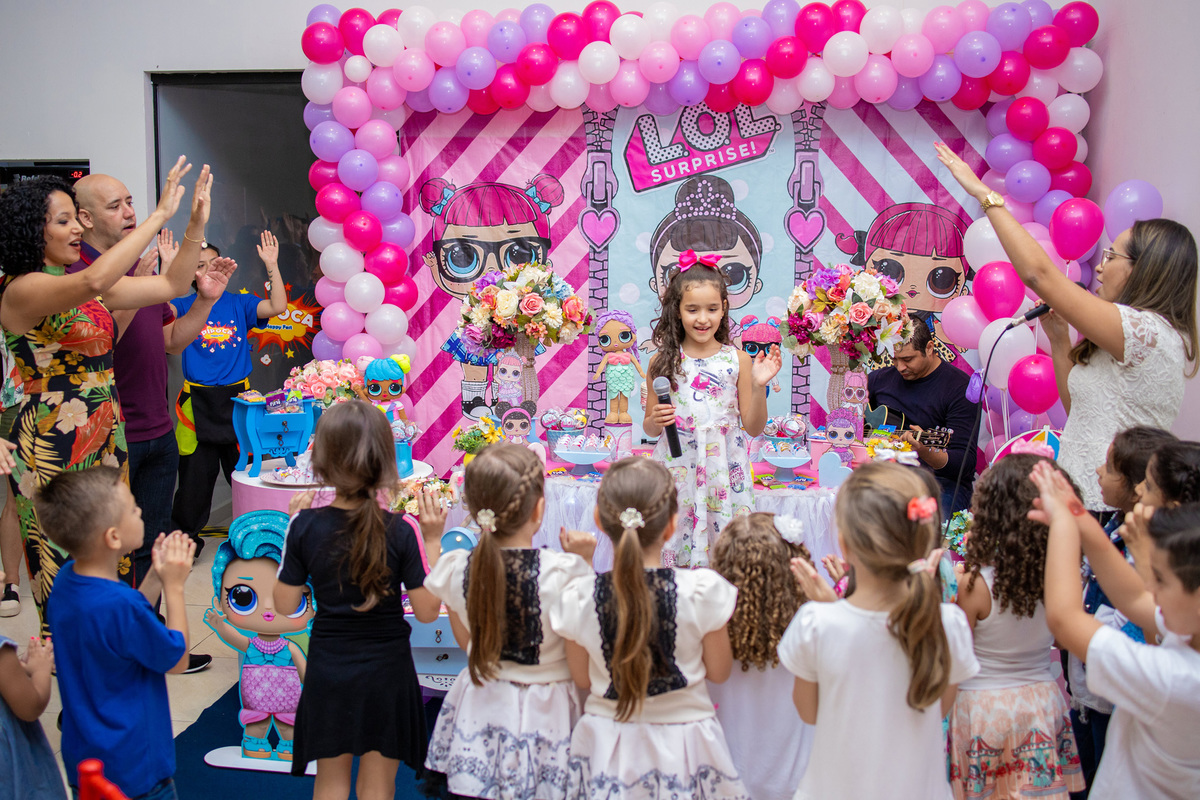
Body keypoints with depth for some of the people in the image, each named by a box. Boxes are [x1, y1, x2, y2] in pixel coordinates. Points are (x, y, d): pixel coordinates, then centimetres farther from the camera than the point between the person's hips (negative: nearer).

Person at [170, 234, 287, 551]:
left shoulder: (239, 304, 8)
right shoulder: (185, 306, 5)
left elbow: (278, 306, -6)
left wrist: (272, 265, -13)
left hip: (238, 398, 1)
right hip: (199, 403, -1)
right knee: (195, 474, 3)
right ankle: (184, 537, 17)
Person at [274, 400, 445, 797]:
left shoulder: (305, 527, -13)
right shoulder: (401, 533, -17)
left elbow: (285, 602, -3)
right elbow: (427, 610, -12)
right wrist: (433, 541, -8)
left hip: (328, 670, 2)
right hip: (386, 672, -1)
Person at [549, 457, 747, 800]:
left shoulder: (577, 599, -15)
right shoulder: (703, 590, -18)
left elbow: (582, 678, 1)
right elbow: (719, 672, -4)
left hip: (607, 749, 1)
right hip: (682, 745, -1)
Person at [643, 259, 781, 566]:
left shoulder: (738, 360, 1)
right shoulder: (663, 362, 2)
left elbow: (753, 428, 3)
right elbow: (648, 427, 10)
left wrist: (759, 386, -10)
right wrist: (656, 420, -11)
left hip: (724, 472, 0)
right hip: (678, 469, 1)